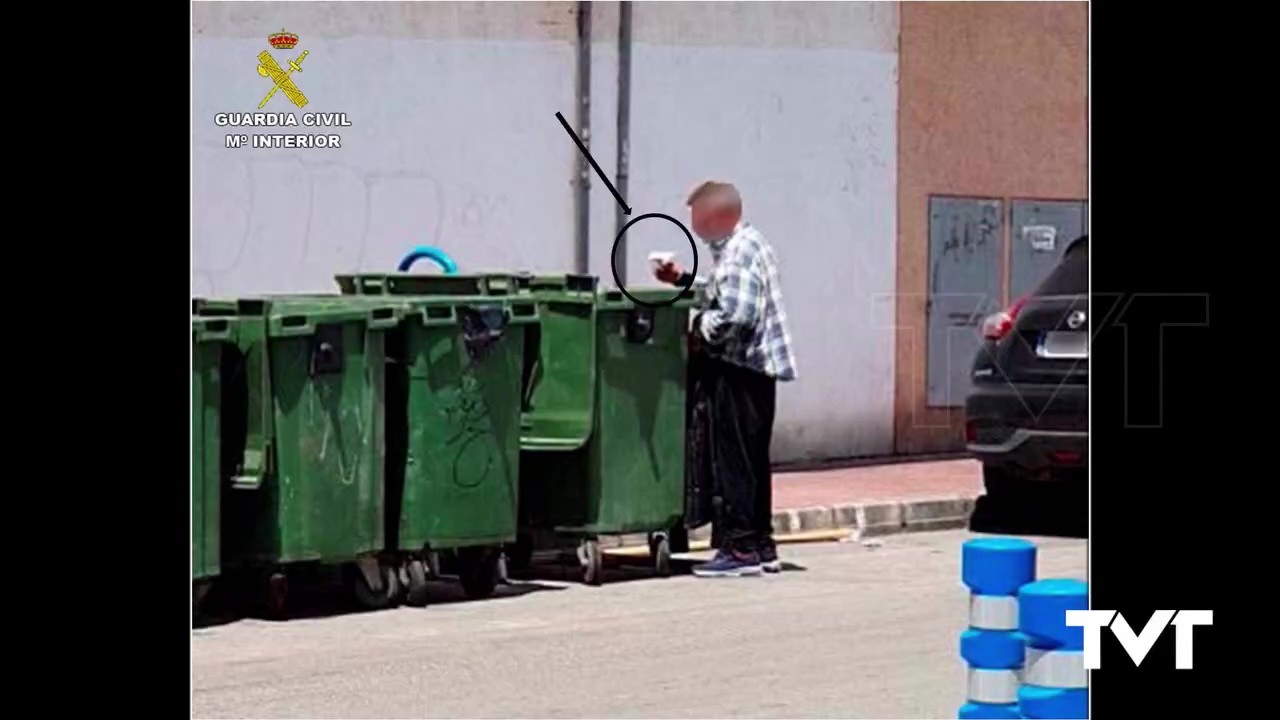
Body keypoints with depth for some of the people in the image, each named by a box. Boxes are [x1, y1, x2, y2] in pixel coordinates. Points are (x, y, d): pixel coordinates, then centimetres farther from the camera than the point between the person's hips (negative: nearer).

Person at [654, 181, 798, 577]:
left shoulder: (739, 251, -16)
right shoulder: (742, 245, 17)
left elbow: (735, 315, -26)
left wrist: (698, 334, -13)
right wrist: (684, 280, 16)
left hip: (739, 369, -11)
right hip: (751, 369, 11)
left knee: (733, 458, -6)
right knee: (751, 459, 14)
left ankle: (740, 548, -4)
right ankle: (760, 546, 19)